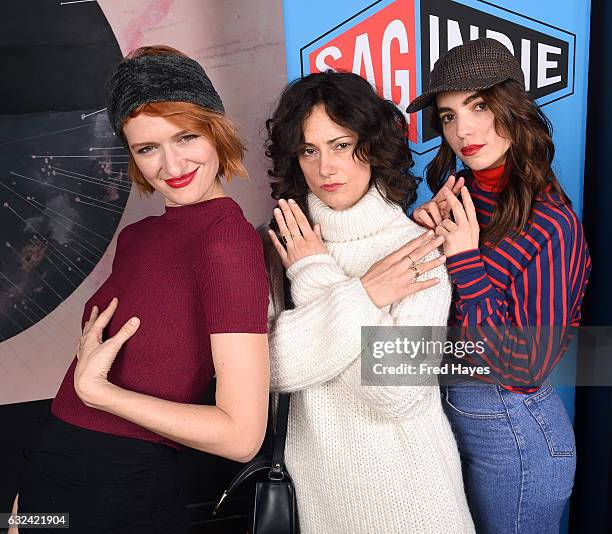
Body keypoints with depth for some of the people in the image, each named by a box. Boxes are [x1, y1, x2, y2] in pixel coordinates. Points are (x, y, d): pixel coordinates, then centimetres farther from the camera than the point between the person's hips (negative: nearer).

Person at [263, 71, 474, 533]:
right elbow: (273, 367, -15)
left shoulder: (419, 248, -14)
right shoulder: (282, 247, -5)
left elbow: (399, 394, -23)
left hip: (404, 477, -2)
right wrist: (360, 295, -22)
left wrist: (316, 279, -17)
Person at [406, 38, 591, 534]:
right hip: (451, 412, 6)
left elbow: (528, 370, -23)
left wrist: (466, 262, -27)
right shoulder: (460, 198, -4)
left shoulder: (549, 225, -22)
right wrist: (422, 233, -15)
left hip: (514, 436, -6)